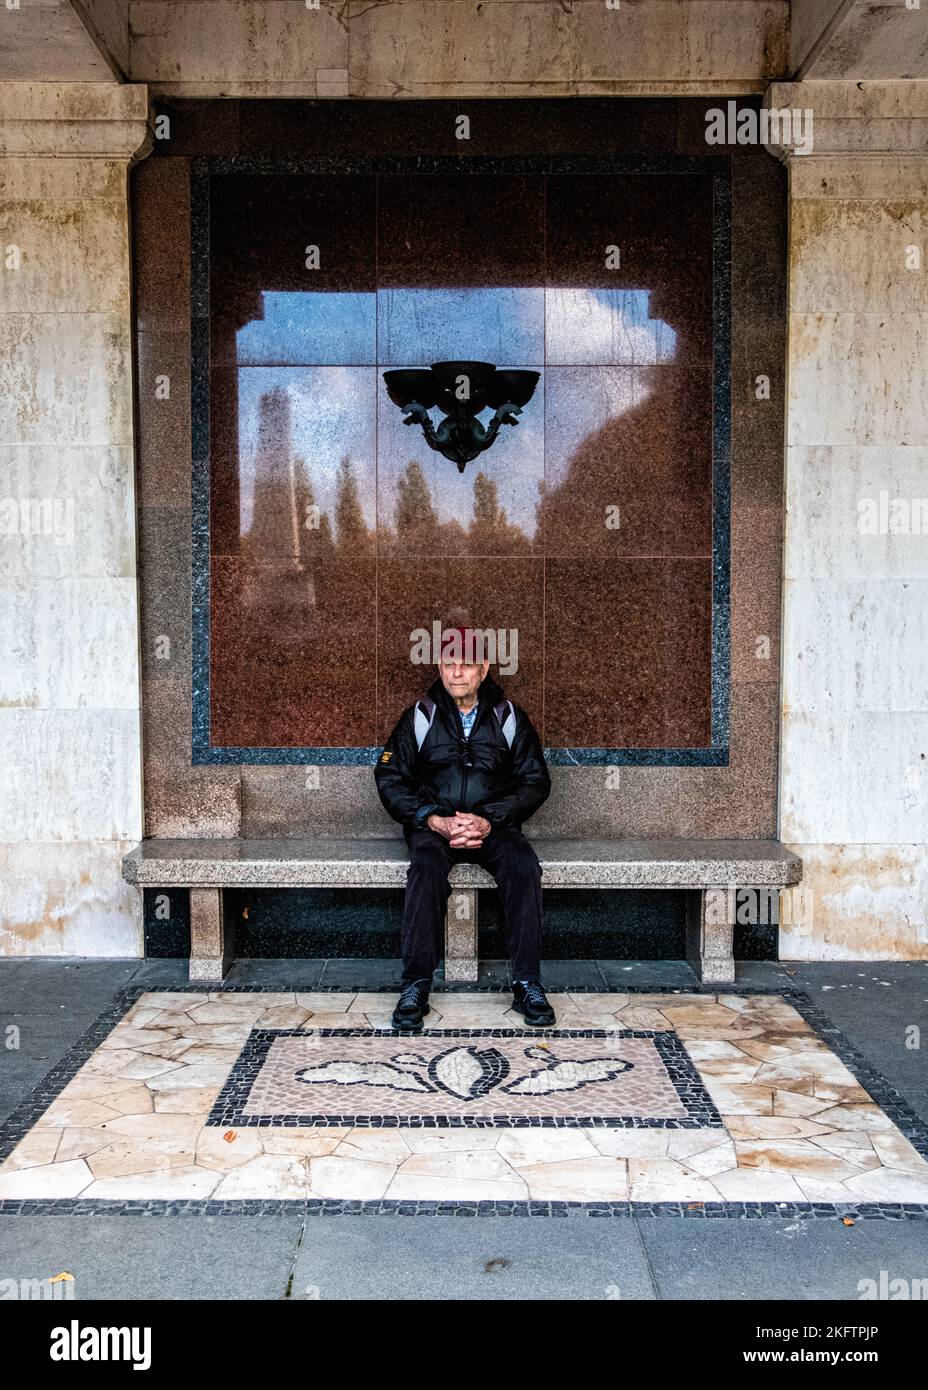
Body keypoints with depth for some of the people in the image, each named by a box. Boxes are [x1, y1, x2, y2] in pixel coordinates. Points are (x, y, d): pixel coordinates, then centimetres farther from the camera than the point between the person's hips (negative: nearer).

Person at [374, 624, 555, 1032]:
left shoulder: (509, 717, 8)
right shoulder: (419, 717, 6)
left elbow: (535, 782, 6)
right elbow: (389, 779, 4)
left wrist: (489, 821, -11)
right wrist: (434, 820, -11)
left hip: (493, 825, 1)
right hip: (433, 824, 0)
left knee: (524, 867, -30)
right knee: (426, 868, -34)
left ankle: (527, 984, -23)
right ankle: (415, 986, -28)